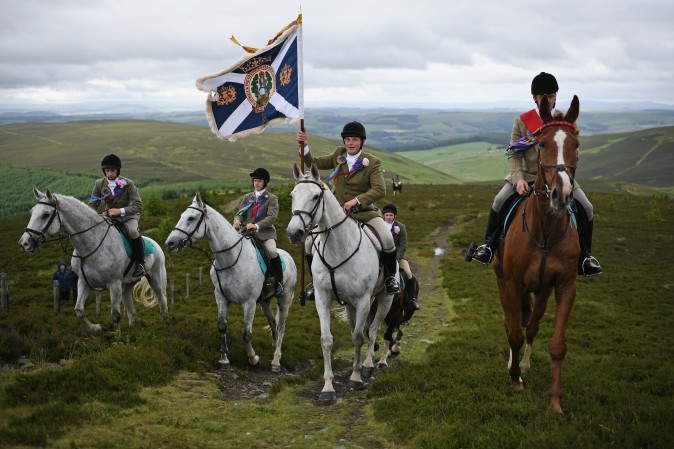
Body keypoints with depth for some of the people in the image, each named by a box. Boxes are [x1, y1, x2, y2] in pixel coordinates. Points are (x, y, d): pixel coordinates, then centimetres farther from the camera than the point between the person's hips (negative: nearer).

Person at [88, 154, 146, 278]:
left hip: (127, 215, -4)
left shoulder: (128, 184, -13)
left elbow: (138, 206, -17)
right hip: (109, 215, 5)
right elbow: (92, 205, 2)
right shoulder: (99, 184, -4)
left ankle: (140, 263, -18)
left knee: (133, 231, -35)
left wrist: (120, 211, -29)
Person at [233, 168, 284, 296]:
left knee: (272, 251, -31)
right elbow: (241, 213, 10)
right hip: (248, 232, 5)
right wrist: (237, 221, -16)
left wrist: (256, 226, -26)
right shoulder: (247, 197, 17)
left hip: (266, 233, -5)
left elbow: (271, 217, -11)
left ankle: (279, 281, -15)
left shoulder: (272, 198, 3)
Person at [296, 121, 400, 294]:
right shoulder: (338, 155, 6)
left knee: (387, 239, -24)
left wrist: (357, 200, -26)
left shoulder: (372, 162, -7)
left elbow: (380, 190, -16)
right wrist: (304, 145, -7)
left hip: (364, 211, -3)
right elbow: (315, 163, 8)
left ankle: (391, 277, 2)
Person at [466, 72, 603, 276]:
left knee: (586, 209, -13)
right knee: (499, 202, -22)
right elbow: (514, 155, -5)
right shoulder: (522, 121, -2)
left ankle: (585, 257, 4)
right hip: (527, 175, -1)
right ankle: (488, 247, -4)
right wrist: (518, 179, -21)